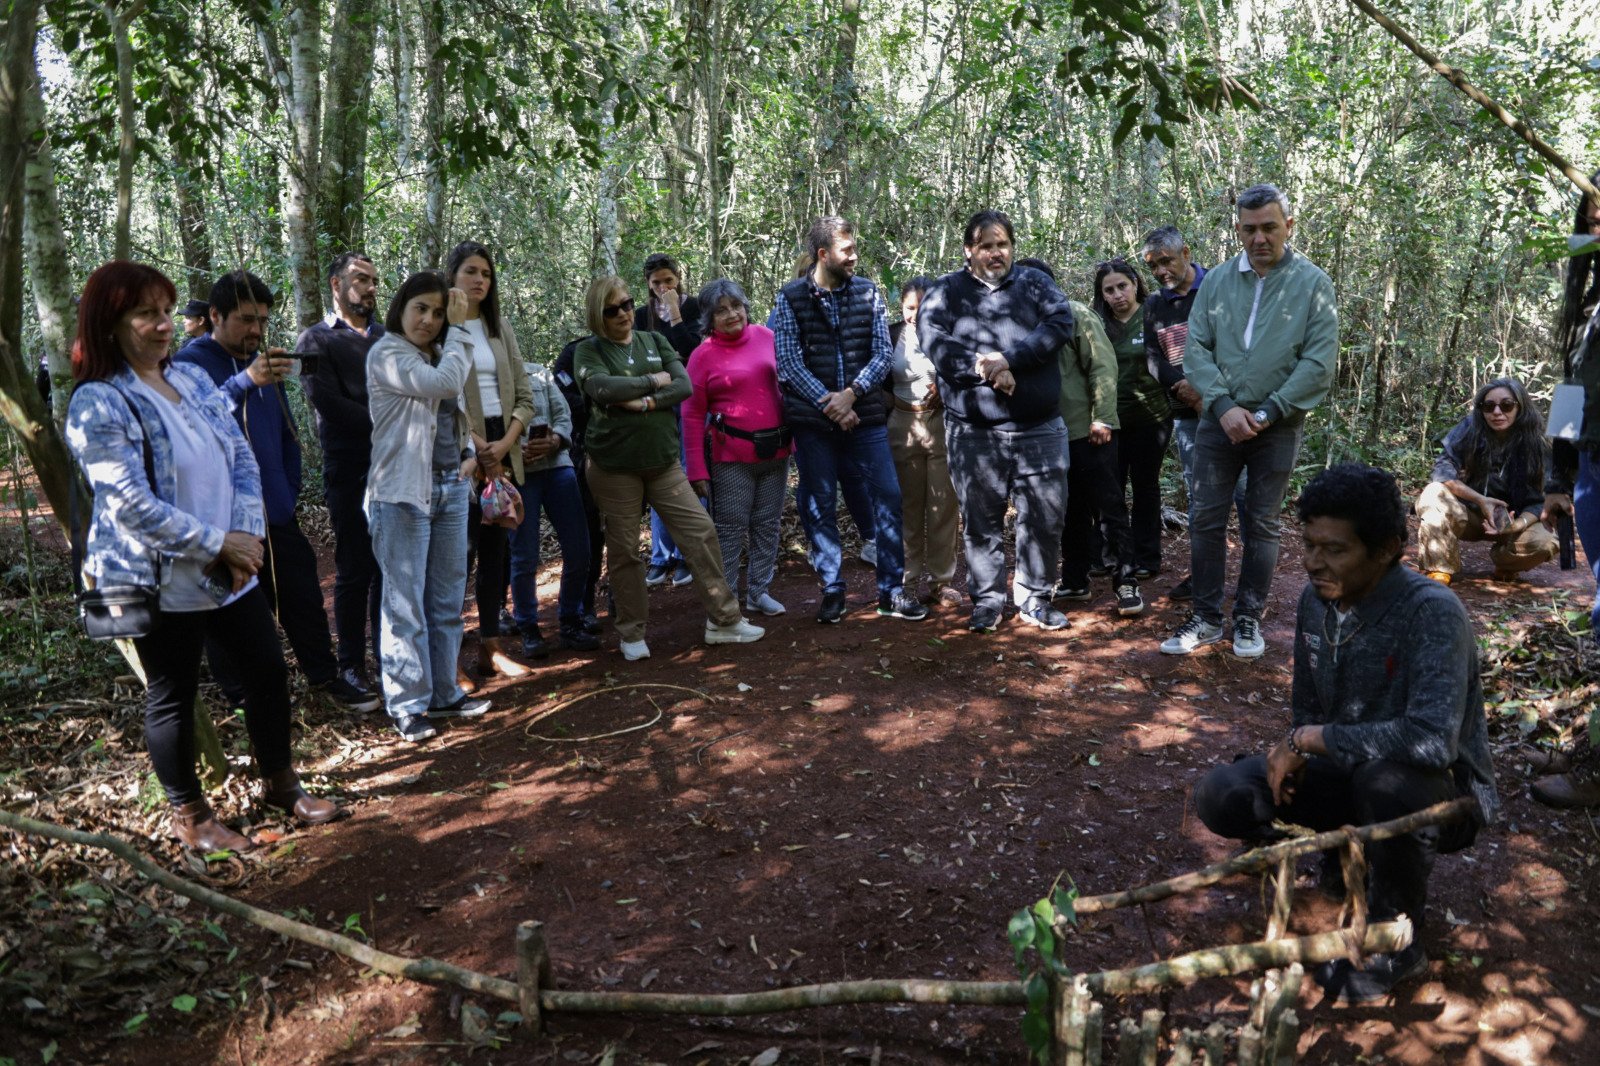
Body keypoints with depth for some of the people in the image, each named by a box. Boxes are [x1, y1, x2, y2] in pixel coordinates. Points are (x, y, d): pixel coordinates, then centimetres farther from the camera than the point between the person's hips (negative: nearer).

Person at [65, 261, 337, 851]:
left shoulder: (192, 377, 6)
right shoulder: (97, 404, -15)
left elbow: (242, 458, 3)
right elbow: (131, 504, -21)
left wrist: (246, 536, -10)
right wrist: (217, 543, -18)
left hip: (233, 571, 7)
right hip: (162, 582, -6)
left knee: (268, 671, 13)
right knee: (173, 698, 9)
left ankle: (280, 782, 33)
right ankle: (189, 816, 28)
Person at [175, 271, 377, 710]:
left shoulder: (263, 363, 12)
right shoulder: (191, 363, -10)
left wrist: (289, 489, 10)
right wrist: (246, 381, -43)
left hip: (275, 511, 6)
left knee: (303, 596, 13)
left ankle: (326, 675, 27)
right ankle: (241, 697, 20)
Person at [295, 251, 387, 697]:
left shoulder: (386, 337, 17)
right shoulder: (317, 340, 2)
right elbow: (328, 402, -10)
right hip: (351, 472, -4)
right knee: (355, 571, 2)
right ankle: (352, 664, 13)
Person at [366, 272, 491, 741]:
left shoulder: (439, 354, 16)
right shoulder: (386, 354, -8)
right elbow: (446, 383, -21)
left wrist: (469, 453, 6)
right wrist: (460, 328, -11)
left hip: (452, 488, 7)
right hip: (404, 492, -7)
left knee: (448, 601, 11)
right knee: (406, 604, -3)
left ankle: (443, 693, 21)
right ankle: (407, 705, 6)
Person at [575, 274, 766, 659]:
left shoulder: (654, 341, 10)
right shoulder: (588, 351, -1)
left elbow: (684, 386, -2)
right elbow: (602, 388, -21)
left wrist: (645, 402, -17)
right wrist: (654, 381, -10)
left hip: (663, 461, 3)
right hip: (614, 466, -3)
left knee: (701, 532, 0)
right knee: (624, 551, 4)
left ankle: (723, 620, 10)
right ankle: (631, 633, 19)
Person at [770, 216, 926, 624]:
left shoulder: (868, 292, 4)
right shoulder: (791, 298, -1)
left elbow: (883, 353, -1)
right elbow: (788, 361, -7)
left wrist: (851, 392, -15)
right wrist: (828, 404, -14)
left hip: (865, 415, 2)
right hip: (813, 420, -1)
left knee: (888, 495, -2)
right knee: (820, 506, 5)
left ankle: (891, 590, 9)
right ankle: (832, 589, 19)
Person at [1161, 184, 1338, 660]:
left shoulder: (1313, 283, -3)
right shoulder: (1217, 280, 3)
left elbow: (1320, 362, -8)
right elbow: (1196, 347, 0)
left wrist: (1266, 413, -13)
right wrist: (1224, 406, -13)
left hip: (1278, 427, -2)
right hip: (1219, 420, 2)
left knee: (1261, 526, 8)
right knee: (1205, 519, 3)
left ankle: (1248, 618, 20)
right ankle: (1206, 618, 14)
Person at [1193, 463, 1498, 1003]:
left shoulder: (1431, 611, -26)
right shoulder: (1316, 599, -4)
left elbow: (1432, 738, -40)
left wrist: (1310, 739, -29)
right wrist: (1292, 755, -11)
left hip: (1446, 794, -6)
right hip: (1349, 775, 6)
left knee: (1385, 778, -41)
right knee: (1221, 795, -14)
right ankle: (1352, 847, 13)